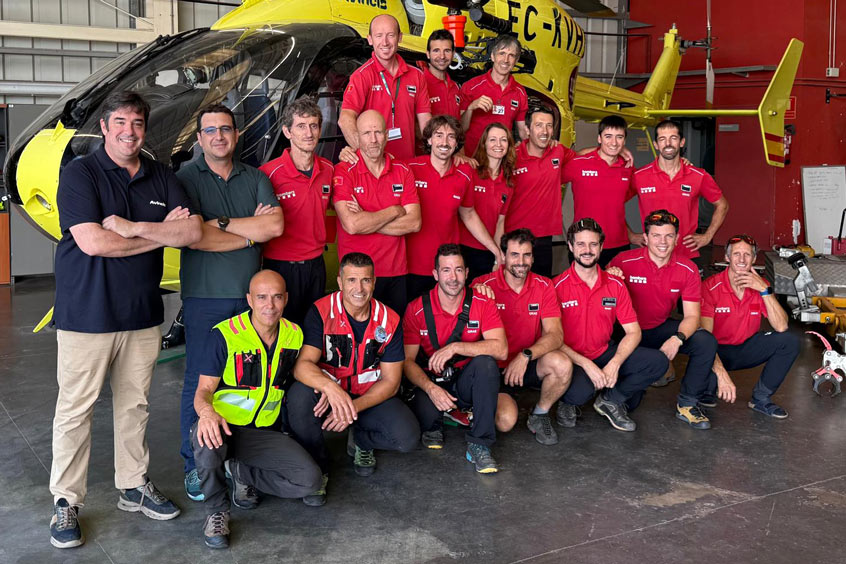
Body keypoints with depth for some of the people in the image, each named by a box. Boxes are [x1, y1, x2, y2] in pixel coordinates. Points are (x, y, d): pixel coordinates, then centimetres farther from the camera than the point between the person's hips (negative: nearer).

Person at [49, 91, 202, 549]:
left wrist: (131, 227, -16)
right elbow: (92, 242, -18)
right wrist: (164, 232, -9)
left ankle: (134, 486, 28)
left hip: (142, 313, 5)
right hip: (87, 315, -4)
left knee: (135, 404, 14)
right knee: (75, 409, 2)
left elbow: (193, 231, -4)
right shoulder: (79, 173, -6)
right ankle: (66, 502, 13)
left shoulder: (161, 177, 9)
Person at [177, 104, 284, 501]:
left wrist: (221, 223, -11)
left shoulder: (255, 178, 10)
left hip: (250, 293, 3)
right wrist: (253, 231, -8)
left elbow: (276, 224, -6)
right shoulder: (187, 178, 0)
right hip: (205, 295, -3)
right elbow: (194, 238, -14)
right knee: (199, 381, 1)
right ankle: (195, 465, 13)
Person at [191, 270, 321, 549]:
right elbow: (204, 390, -10)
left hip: (265, 432, 4)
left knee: (310, 479, -18)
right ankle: (216, 510, -11)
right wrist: (206, 411, -35)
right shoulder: (225, 334, -11)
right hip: (225, 426, -3)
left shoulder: (294, 335, 3)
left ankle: (240, 473, 8)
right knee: (206, 438, -39)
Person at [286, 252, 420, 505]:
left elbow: (390, 381, -6)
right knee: (299, 395, -35)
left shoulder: (389, 320, -6)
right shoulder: (321, 312, -13)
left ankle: (360, 442, 13)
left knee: (407, 437, -24)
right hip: (327, 393, -1)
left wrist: (353, 407, -22)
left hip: (370, 397, 2)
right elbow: (302, 364, -24)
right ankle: (316, 468, -9)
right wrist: (330, 387, -47)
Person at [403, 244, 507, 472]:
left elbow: (501, 349, -22)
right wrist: (431, 388, -27)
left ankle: (479, 444, -22)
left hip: (467, 381, 1)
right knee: (426, 413, -34)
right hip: (431, 381, -1)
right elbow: (407, 361, -9)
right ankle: (433, 428, 9)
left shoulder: (483, 304, -9)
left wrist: (456, 347, -31)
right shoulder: (416, 309, -9)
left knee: (486, 362, -32)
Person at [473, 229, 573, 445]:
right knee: (506, 420, -27)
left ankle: (539, 416, 0)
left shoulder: (544, 286, -1)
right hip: (494, 368, -3)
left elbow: (555, 335, -10)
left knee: (562, 364, -29)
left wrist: (526, 355, -24)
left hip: (529, 365, 3)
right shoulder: (483, 285, -11)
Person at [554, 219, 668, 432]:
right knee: (581, 391, -37)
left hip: (605, 353, 5)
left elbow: (633, 332, 1)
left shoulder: (616, 285, 2)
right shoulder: (558, 286, -10)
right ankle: (568, 403, 2)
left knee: (658, 361, -15)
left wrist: (615, 364, -17)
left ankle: (610, 400, 1)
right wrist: (586, 364, -23)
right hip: (571, 359, -5)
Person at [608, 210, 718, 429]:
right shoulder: (624, 261, -16)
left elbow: (692, 315, -8)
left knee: (706, 342, -23)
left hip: (661, 329, 3)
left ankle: (687, 404, -6)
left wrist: (678, 338, -29)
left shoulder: (688, 269, -8)